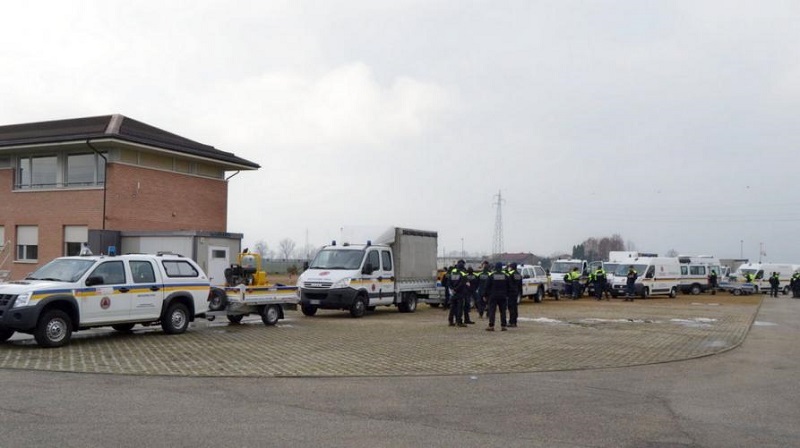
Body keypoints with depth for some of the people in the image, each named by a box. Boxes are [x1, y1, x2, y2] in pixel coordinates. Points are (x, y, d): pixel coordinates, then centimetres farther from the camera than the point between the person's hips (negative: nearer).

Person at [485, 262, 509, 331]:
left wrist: (487, 294, 5)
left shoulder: (491, 275, -5)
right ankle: (503, 326, 5)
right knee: (503, 311, 7)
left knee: (492, 311, -1)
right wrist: (507, 295, 12)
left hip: (493, 296, -2)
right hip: (503, 296, 2)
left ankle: (491, 326, -6)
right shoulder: (505, 275, 1)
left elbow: (487, 286, -3)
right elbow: (509, 286, 5)